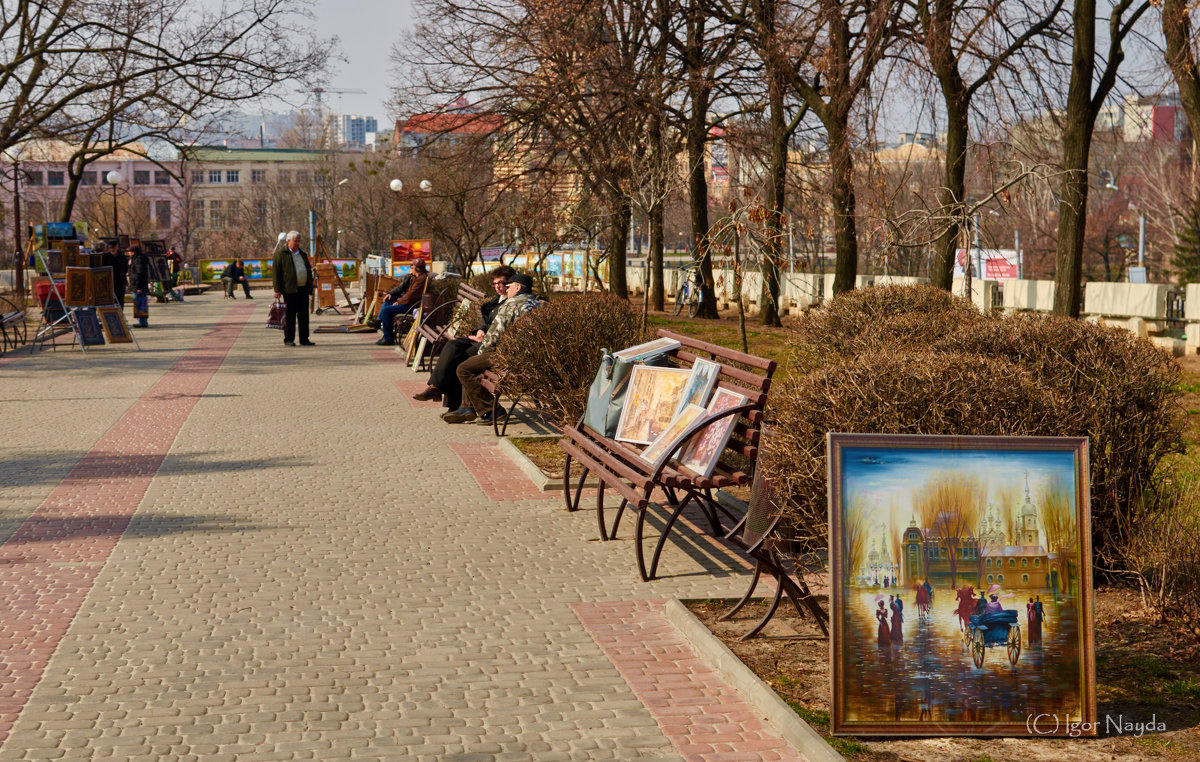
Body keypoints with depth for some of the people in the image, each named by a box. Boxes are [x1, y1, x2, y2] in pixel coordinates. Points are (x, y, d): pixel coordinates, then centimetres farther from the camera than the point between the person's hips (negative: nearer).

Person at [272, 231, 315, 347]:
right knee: (290, 315, -3)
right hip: (290, 290, -6)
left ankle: (304, 339, 10)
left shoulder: (302, 254, 19)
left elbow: (308, 270, 25)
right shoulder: (281, 254, -2)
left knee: (304, 315, 6)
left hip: (303, 289, 6)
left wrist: (310, 288, 17)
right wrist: (277, 290, -13)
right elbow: (275, 272, -6)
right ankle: (288, 339, 3)